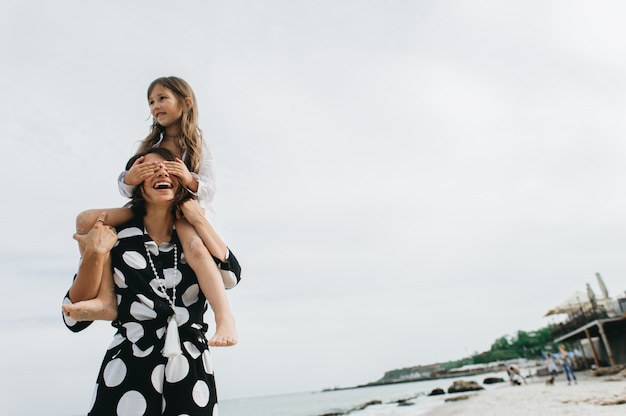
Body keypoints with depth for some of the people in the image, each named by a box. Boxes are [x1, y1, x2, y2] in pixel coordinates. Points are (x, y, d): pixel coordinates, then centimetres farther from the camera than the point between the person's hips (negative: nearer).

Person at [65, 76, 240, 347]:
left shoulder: (199, 149, 3)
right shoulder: (148, 145, 11)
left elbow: (209, 190, -8)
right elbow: (126, 189, 3)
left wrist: (189, 180, -30)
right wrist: (129, 179, -22)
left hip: (186, 213, -4)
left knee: (195, 247, -39)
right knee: (86, 220, -16)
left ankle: (225, 319, -38)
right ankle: (105, 298, -22)